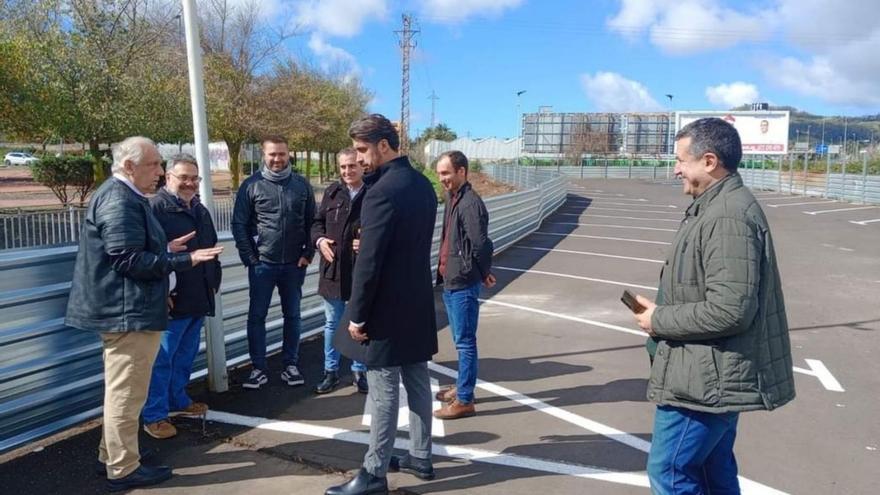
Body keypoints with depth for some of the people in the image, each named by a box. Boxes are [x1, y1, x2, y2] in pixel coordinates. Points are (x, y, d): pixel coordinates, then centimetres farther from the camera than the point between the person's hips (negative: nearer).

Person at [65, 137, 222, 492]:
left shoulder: (121, 196, 16)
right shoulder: (120, 201, -19)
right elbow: (129, 260, -25)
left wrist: (165, 249, 10)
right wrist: (184, 261, -21)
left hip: (122, 309, 11)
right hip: (128, 311, -11)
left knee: (120, 389, 21)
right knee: (127, 392, 0)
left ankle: (112, 453, 35)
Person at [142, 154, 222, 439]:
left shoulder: (200, 210, 15)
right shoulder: (156, 208, -12)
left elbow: (211, 248, 26)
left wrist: (214, 279, 20)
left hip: (198, 299, 8)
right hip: (172, 301, -8)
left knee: (186, 356, 19)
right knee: (162, 359, 1)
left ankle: (178, 401, 34)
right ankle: (154, 416, 11)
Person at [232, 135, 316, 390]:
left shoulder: (302, 184, 4)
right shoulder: (251, 185, -2)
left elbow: (311, 222, 7)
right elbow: (239, 224, -1)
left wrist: (308, 254, -1)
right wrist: (250, 258, -7)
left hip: (294, 263, 2)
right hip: (262, 263, -1)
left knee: (292, 315, 9)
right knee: (256, 316, 4)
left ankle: (290, 365, 22)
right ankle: (259, 368, 16)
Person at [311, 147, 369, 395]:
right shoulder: (332, 192, 4)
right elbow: (318, 222, 10)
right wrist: (319, 240, -9)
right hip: (333, 269, 3)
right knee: (332, 324, 14)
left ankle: (359, 371, 29)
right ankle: (331, 371, 28)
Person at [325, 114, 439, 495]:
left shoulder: (382, 192, -21)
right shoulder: (423, 185, 8)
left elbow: (369, 261, -21)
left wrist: (357, 315, -13)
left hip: (387, 308, -9)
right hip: (418, 302, 9)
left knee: (383, 393, 2)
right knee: (417, 383, 17)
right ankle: (420, 457, 31)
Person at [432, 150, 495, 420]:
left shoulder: (470, 203, -19)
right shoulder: (452, 199, 11)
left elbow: (481, 245, -23)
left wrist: (483, 274, -8)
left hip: (463, 284, -9)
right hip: (450, 281, 9)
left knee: (465, 342, 1)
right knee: (460, 340, 20)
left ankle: (465, 400, 11)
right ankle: (461, 387, 34)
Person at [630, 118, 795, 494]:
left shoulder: (727, 217, -23)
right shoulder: (717, 207, 12)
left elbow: (730, 310, -28)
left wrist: (660, 320, -16)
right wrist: (663, 310, 4)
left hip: (707, 379, -11)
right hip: (714, 374, 11)